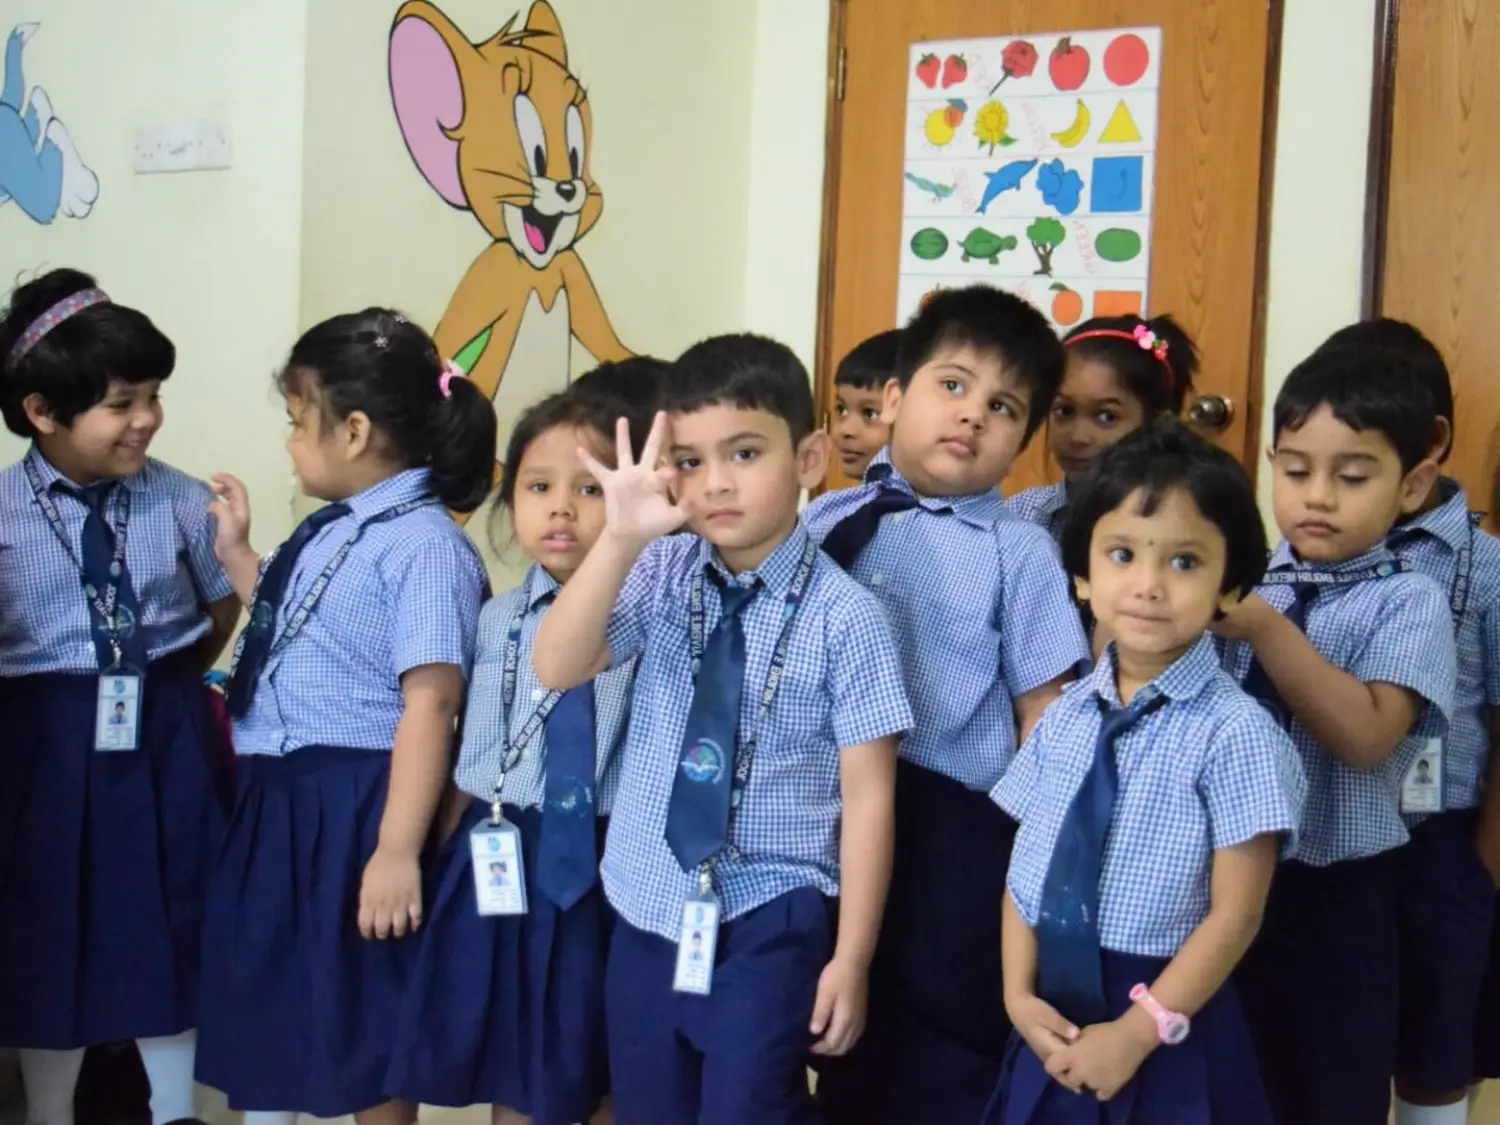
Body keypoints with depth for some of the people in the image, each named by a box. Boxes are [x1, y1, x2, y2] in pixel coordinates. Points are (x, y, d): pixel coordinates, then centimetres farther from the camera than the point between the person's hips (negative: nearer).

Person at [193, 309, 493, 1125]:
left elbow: (431, 700, -23)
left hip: (357, 809, -9)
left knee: (364, 1023, 8)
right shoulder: (329, 532, 10)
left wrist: (398, 850, -24)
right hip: (280, 800, 9)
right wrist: (237, 554, 17)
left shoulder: (422, 544, -20)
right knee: (268, 1000, 21)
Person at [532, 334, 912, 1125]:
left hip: (767, 927, -4)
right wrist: (621, 539, -26)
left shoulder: (844, 615, -12)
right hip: (647, 917, 4)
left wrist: (851, 957, -7)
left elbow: (867, 793, -9)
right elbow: (555, 669, -14)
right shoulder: (660, 575, -2)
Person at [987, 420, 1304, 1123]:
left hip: (1167, 1031, -4)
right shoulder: (1063, 717, 2)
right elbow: (1025, 867, 4)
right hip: (1055, 1021, 5)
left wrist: (1137, 1033, -14)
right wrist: (1019, 993, -8)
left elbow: (1233, 916, -14)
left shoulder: (1234, 733, -14)